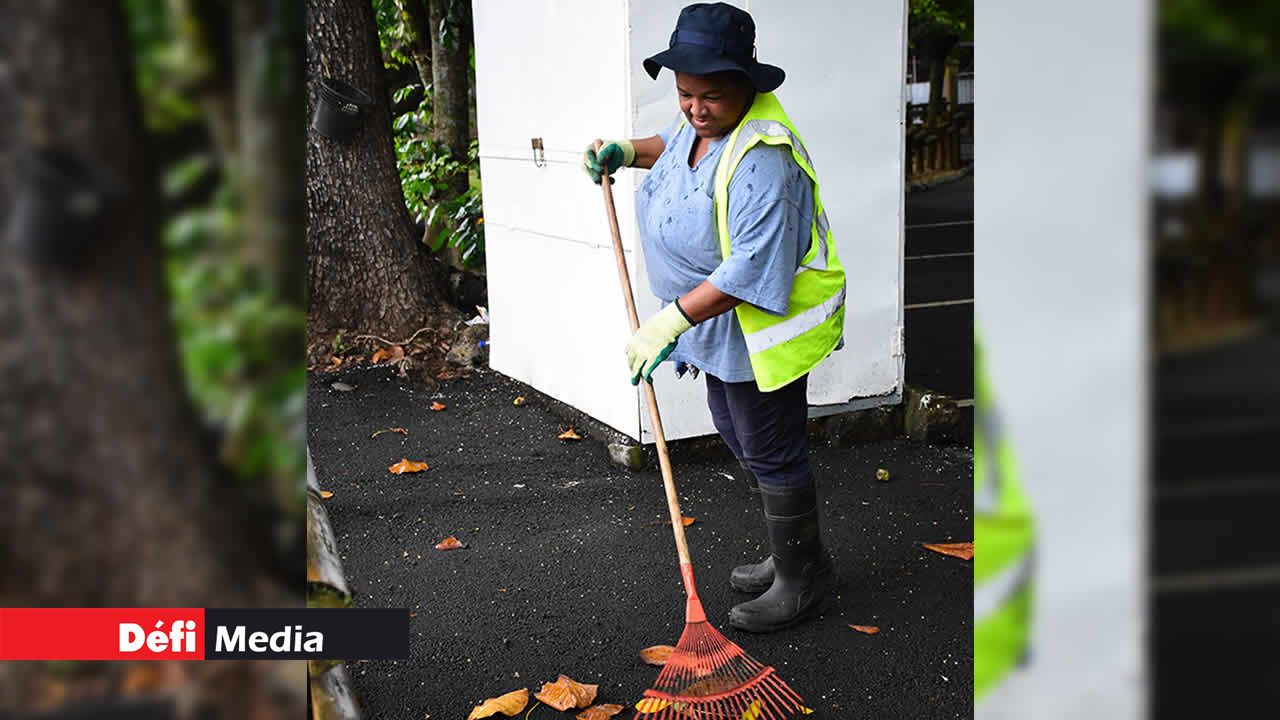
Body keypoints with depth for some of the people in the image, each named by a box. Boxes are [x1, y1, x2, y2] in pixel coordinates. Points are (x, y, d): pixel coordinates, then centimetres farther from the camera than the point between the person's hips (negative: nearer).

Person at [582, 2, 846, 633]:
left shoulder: (762, 158, -32)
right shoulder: (701, 120, -2)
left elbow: (752, 269, -35)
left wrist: (673, 320, -35)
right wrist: (627, 152, 8)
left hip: (763, 329, -11)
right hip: (723, 323, 11)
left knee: (770, 451, 2)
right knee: (734, 430, 23)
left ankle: (801, 583, 21)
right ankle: (793, 552, 41)